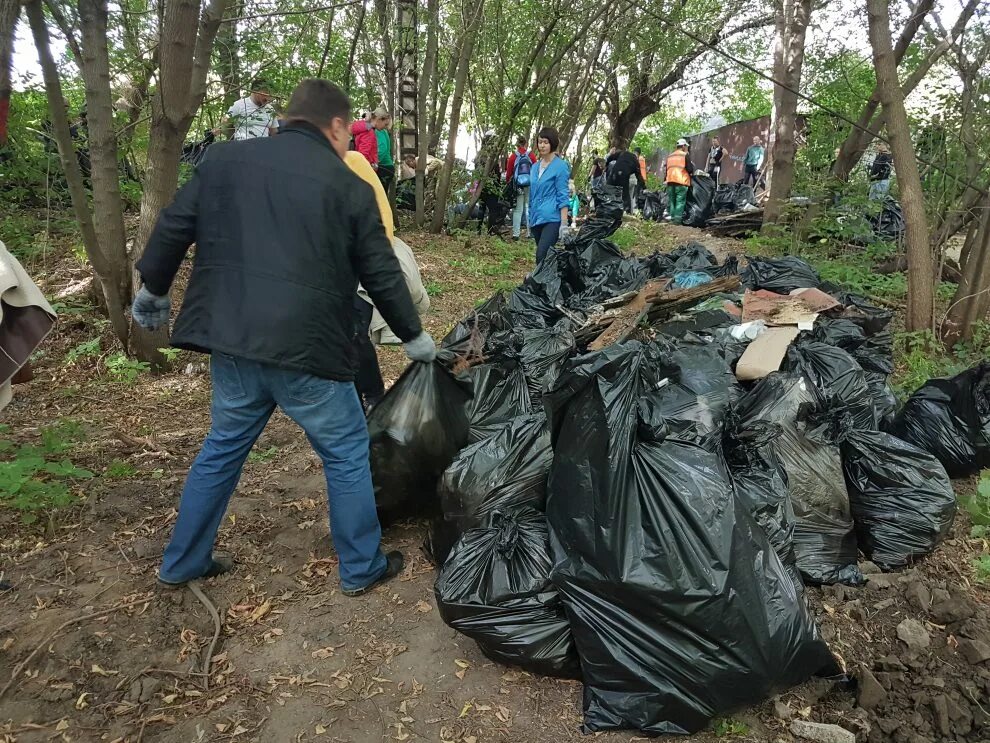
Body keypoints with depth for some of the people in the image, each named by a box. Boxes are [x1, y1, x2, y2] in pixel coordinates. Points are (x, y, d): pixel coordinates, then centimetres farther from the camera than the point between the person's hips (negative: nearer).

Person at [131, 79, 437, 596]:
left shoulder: (225, 159, 10)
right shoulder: (348, 186, -1)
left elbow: (173, 228, 12)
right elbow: (382, 276, 2)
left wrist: (152, 290, 29)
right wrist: (414, 337, 16)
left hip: (230, 341, 5)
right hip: (306, 349, -5)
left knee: (223, 447, 22)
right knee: (346, 453, 12)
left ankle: (181, 563, 35)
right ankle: (361, 568, 23)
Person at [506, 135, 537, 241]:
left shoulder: (513, 156, -1)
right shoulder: (532, 155, -1)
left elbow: (508, 172, 3)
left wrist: (508, 183, 16)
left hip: (517, 186, 0)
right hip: (530, 185, 0)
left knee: (518, 210, 4)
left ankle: (516, 234, 0)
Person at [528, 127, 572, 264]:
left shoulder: (560, 166, -5)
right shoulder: (536, 166, 14)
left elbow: (563, 197, -9)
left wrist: (564, 224, -14)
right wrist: (530, 221, 21)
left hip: (552, 219, -7)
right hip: (537, 219, 7)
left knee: (542, 255, -18)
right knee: (545, 256, 12)